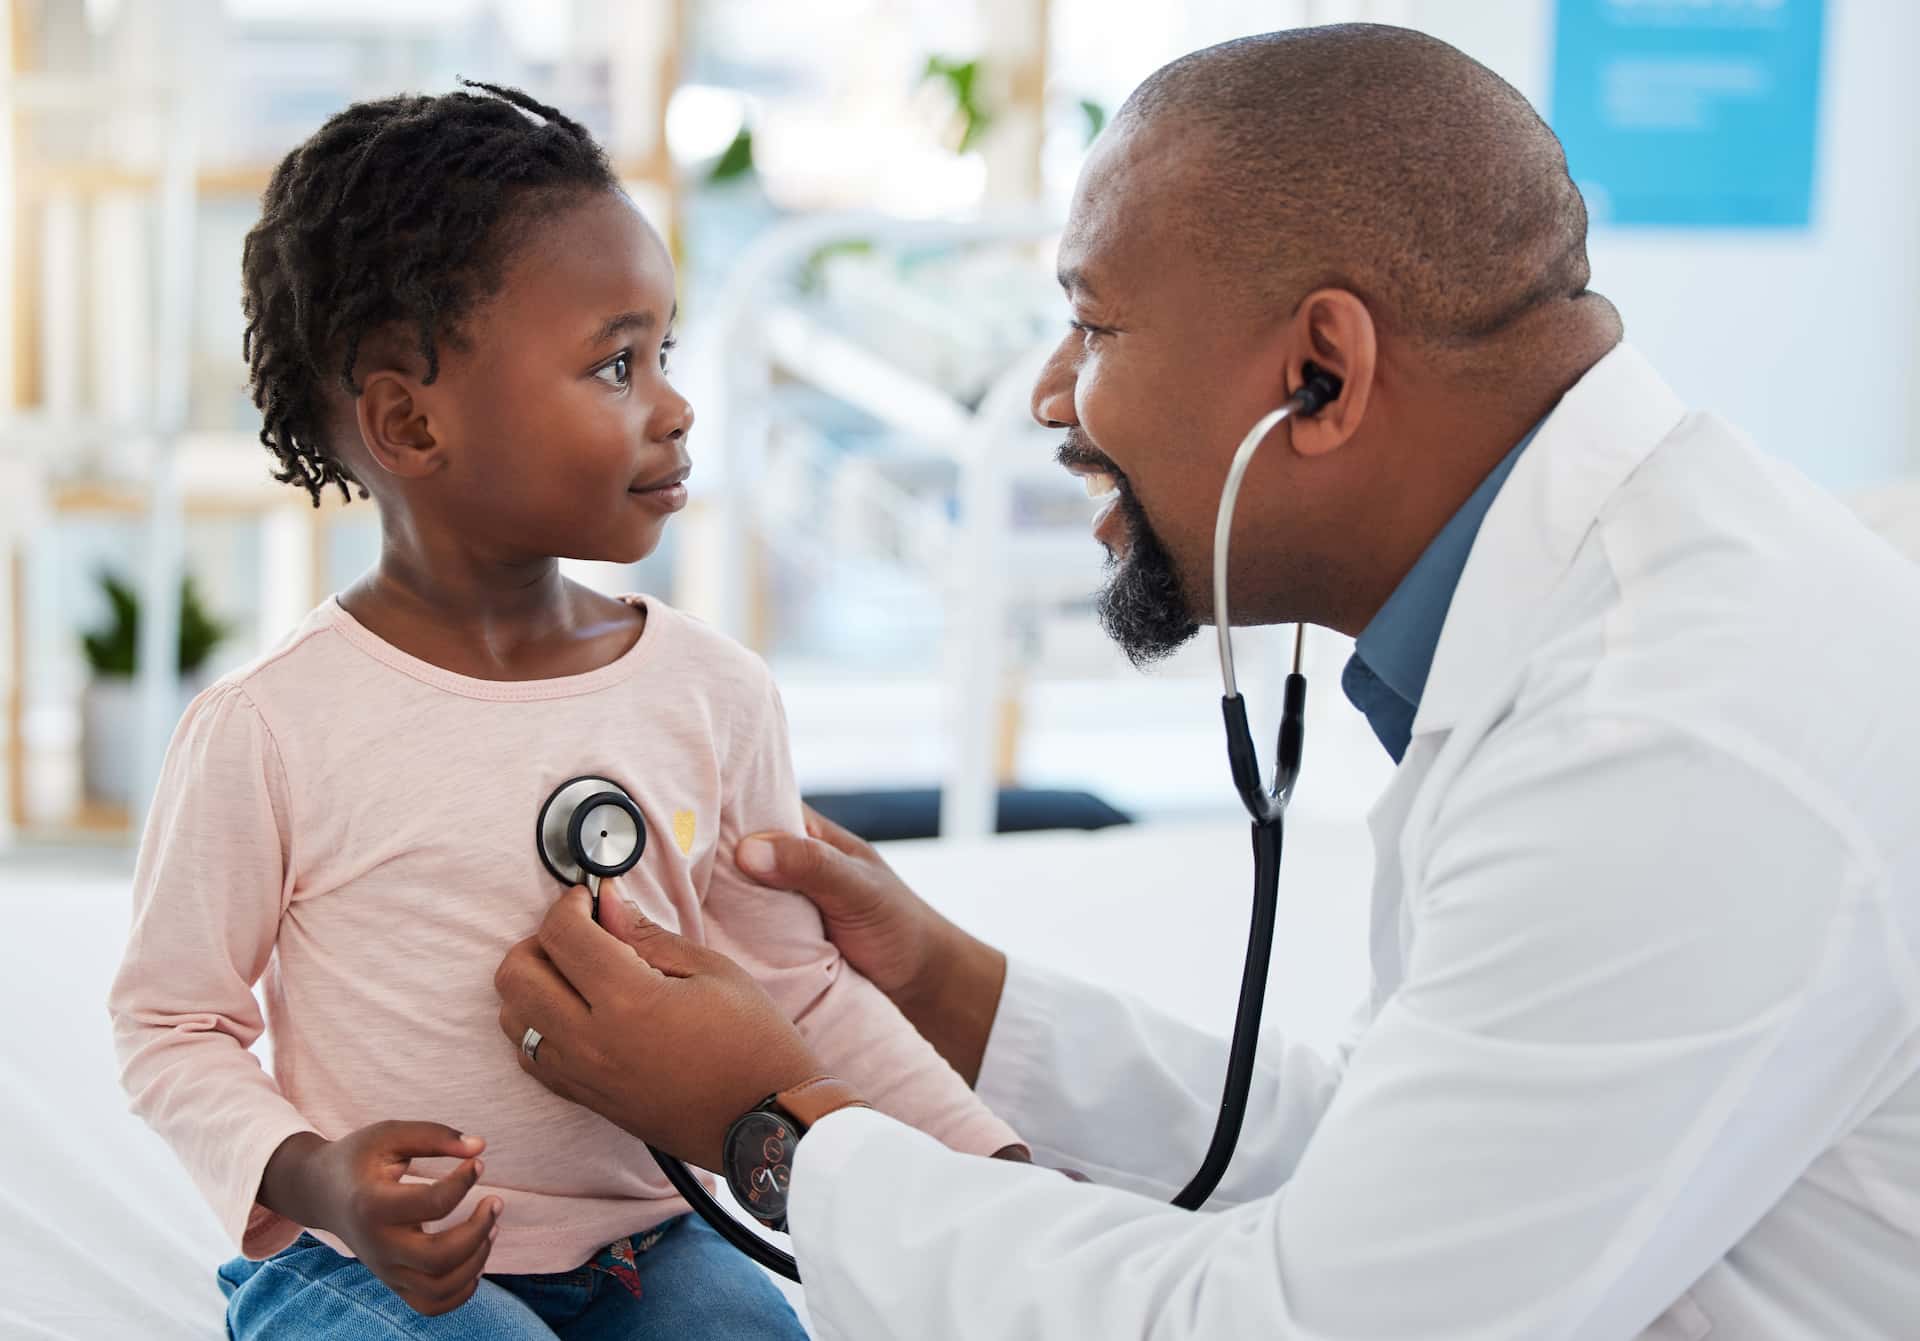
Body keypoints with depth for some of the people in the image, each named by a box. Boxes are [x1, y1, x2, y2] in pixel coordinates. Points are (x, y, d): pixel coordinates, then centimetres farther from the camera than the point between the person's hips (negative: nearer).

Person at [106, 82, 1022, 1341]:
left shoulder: (716, 692, -2)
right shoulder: (274, 727, -14)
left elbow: (805, 984, 8)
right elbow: (171, 1022, -3)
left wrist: (998, 1170, 1)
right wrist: (312, 1181, -20)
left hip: (647, 1240, 4)